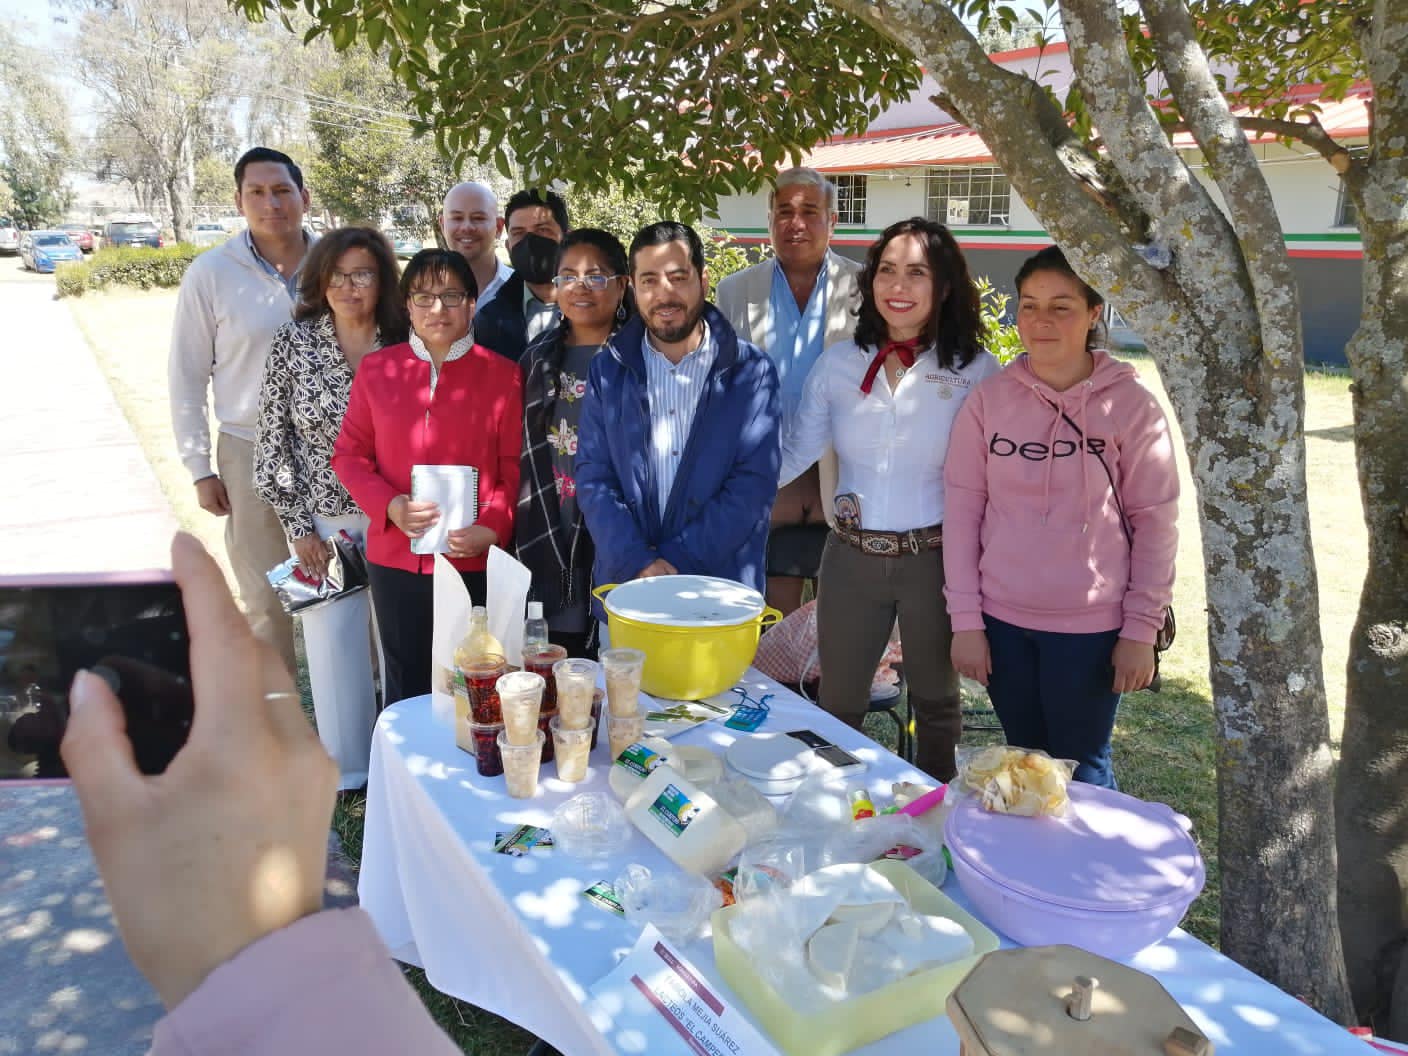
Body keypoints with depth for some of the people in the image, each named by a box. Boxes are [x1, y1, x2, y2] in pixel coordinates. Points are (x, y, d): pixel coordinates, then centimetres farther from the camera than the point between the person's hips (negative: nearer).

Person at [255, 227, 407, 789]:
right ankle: (348, 761, 26)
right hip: (323, 522, -1)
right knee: (334, 637, 6)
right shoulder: (292, 342, -4)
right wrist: (297, 526, -7)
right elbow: (273, 440, -3)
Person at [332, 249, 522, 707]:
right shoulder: (376, 369, 5)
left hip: (476, 564, -2)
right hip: (395, 562, 2)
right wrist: (390, 506, -10)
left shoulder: (502, 374, 0)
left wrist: (491, 528, -15)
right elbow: (349, 453, 8)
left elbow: (515, 468, 1)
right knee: (406, 690, 13)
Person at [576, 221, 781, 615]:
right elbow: (593, 479, -2)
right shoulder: (607, 371, 3)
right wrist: (640, 564, -16)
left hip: (722, 586, -1)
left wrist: (674, 560, -16)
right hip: (624, 584, 2)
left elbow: (755, 483, -9)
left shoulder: (751, 372, -3)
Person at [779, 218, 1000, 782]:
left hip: (935, 559, -2)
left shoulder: (976, 370, -7)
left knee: (935, 703, 19)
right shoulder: (838, 363, -1)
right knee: (837, 706, 16)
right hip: (851, 556, 2)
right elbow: (793, 453, 2)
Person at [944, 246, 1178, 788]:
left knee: (1081, 773, 9)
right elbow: (962, 510, 0)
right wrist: (965, 619, -2)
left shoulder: (1130, 404, -7)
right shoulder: (989, 400, -1)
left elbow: (1155, 521, -4)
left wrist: (1141, 629, -6)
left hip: (1091, 627, -2)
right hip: (1002, 621, 2)